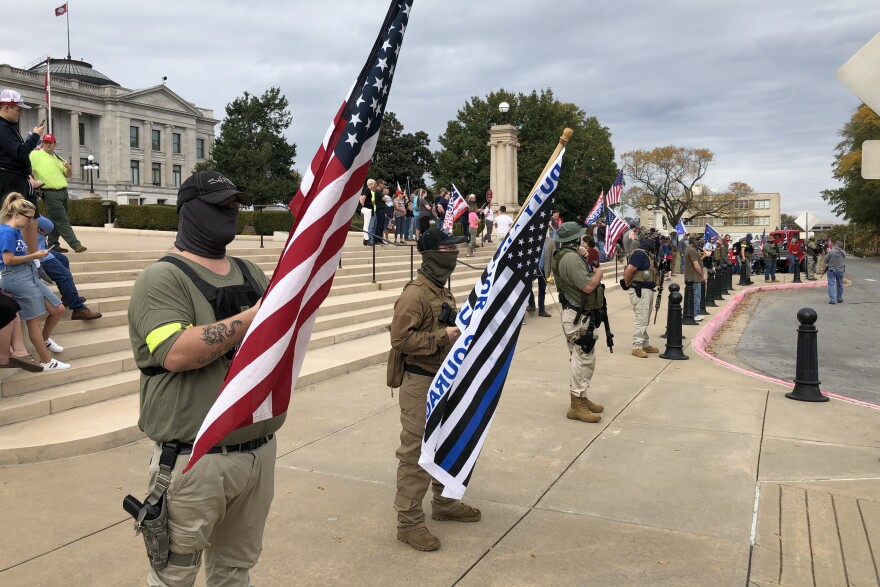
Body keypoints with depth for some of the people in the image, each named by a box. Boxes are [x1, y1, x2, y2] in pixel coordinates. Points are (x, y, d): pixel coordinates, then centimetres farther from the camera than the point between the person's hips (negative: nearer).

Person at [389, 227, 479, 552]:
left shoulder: (442, 292, 14)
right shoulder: (415, 294, -18)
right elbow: (400, 339, -26)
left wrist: (461, 333, 9)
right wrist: (442, 337, -24)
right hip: (421, 384, -10)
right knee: (415, 454, -3)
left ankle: (444, 503, 38)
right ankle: (409, 522, 7)